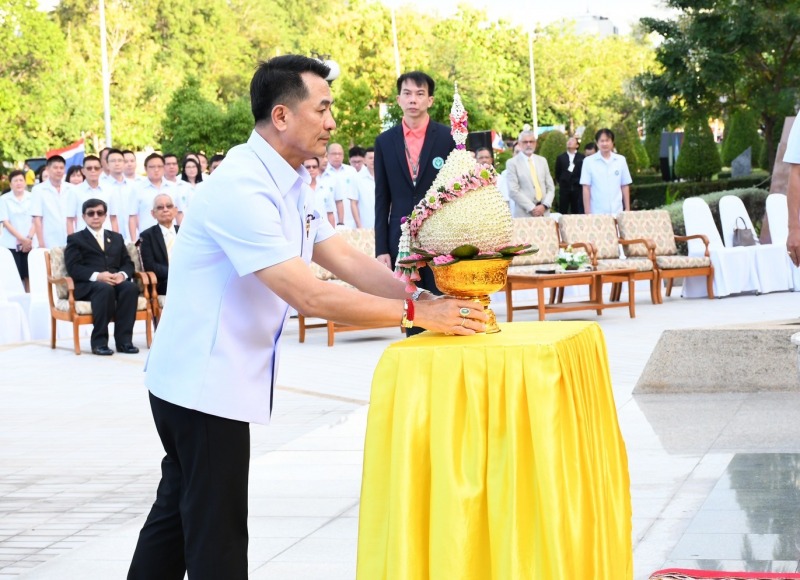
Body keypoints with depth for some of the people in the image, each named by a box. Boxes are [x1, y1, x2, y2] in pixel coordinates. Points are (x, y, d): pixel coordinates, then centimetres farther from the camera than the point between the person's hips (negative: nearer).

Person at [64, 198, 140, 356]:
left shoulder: (116, 238, 28)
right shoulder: (75, 239, 14)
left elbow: (128, 263, 17)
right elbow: (73, 267, -1)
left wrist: (122, 274, -8)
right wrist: (97, 276, -19)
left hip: (116, 280, 4)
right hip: (87, 285, -4)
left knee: (131, 287, -31)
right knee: (105, 288, -38)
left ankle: (123, 340, -30)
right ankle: (99, 342, -34)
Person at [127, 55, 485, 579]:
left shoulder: (290, 182, 7)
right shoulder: (243, 187, -24)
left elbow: (347, 260, 6)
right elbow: (309, 297, -29)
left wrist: (425, 299, -7)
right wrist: (416, 314, -26)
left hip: (203, 379, 10)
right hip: (205, 383, -10)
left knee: (177, 514, 18)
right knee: (218, 536, -3)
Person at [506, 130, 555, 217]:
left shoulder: (542, 161, 14)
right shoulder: (512, 163, 0)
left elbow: (550, 187, 12)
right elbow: (513, 191, -8)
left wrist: (545, 206, -5)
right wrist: (532, 208, -12)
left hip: (544, 212, 4)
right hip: (524, 214, -4)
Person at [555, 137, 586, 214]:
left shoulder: (581, 158, 4)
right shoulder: (561, 158, 9)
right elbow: (557, 174, 12)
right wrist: (561, 182, 6)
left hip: (577, 188, -1)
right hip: (564, 188, 1)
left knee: (576, 212, -1)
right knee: (563, 212, 0)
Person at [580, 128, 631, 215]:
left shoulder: (621, 160, 7)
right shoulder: (589, 161, 0)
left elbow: (625, 186, 11)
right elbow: (586, 188, 0)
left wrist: (627, 209, 8)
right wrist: (587, 213, -4)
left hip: (617, 212, 2)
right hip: (596, 214, -2)